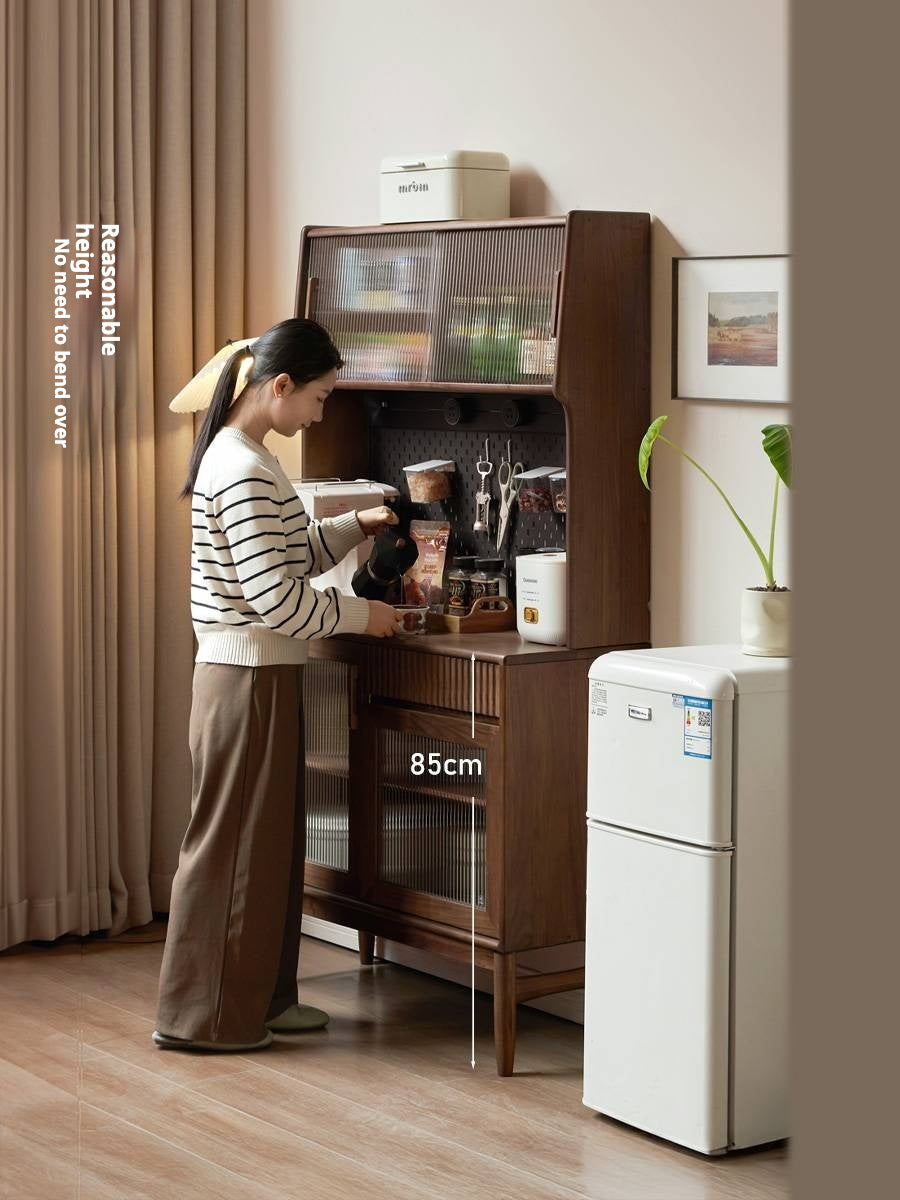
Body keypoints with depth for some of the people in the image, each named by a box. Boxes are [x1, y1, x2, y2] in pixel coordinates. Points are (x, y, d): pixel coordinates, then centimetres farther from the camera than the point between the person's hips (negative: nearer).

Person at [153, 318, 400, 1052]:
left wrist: (355, 528, 13)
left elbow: (286, 557, 22)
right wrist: (361, 616, -11)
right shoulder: (243, 471, -20)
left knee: (270, 839, 15)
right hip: (247, 679, -10)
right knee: (233, 844, -1)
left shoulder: (243, 459, 12)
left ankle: (261, 997, 24)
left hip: (262, 675, 10)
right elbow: (276, 598, -23)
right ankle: (203, 1015, 8)